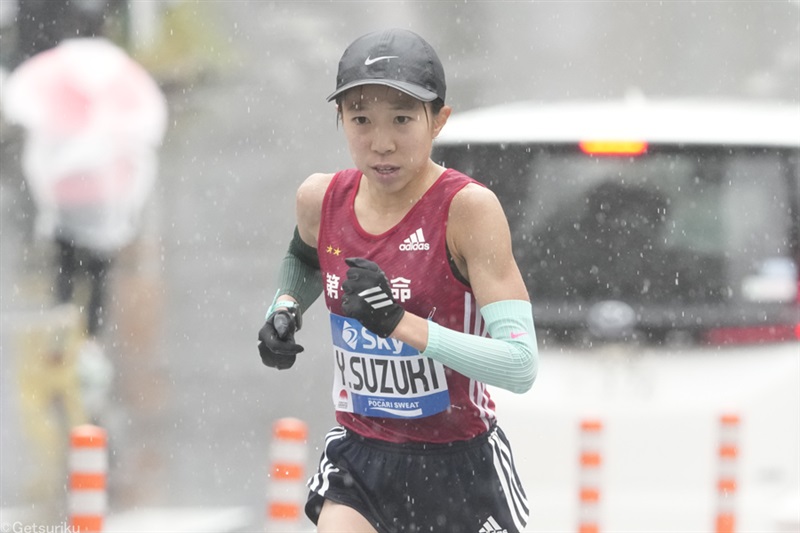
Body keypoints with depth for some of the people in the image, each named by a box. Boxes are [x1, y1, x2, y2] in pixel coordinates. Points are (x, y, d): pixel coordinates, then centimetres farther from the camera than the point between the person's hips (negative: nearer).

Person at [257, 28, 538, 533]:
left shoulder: (469, 208, -18)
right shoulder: (321, 199, -2)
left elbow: (521, 364, -26)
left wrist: (400, 323, -34)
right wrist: (284, 311, 4)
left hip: (460, 464, -3)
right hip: (358, 456, 3)